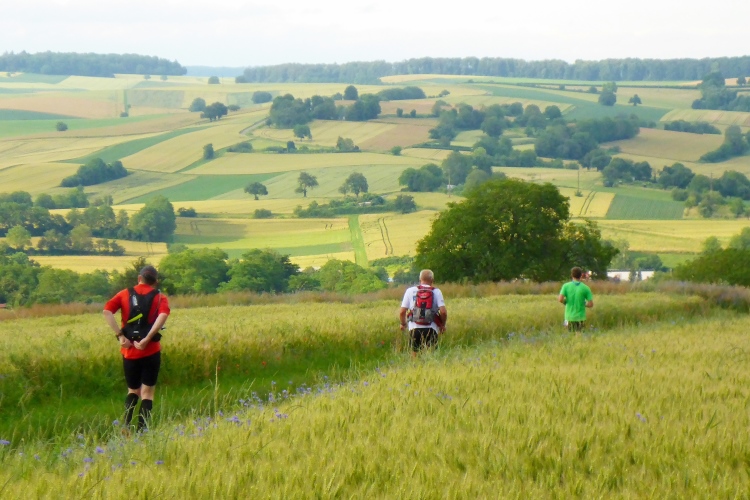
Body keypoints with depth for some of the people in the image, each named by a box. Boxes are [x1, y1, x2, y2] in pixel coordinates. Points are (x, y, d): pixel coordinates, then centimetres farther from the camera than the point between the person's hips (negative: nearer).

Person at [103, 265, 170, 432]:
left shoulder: (125, 294, 8)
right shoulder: (159, 297, 3)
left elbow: (107, 311, -9)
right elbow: (163, 315, -19)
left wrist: (120, 335, -11)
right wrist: (147, 339, -20)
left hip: (129, 351, 2)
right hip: (151, 350, -2)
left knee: (133, 391, 17)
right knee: (147, 392, 6)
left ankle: (126, 426, -3)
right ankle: (142, 430, -4)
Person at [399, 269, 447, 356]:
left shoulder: (410, 291, 6)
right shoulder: (436, 292, 3)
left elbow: (402, 312, 4)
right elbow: (443, 312, -6)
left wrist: (403, 324, 22)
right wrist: (443, 325, 12)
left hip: (415, 329, 1)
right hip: (431, 329, -1)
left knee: (415, 353, 9)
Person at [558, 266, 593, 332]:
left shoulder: (566, 286, -4)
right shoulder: (585, 288, -4)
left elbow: (560, 299, -12)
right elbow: (591, 304, -5)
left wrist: (565, 302, 9)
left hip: (570, 317, 0)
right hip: (581, 317, 0)